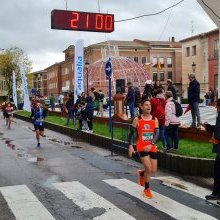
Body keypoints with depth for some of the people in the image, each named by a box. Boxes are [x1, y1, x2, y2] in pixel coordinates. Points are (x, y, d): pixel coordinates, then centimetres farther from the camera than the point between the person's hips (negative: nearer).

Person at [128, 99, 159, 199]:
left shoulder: (155, 119, 1)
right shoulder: (137, 119, -4)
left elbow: (156, 133, -7)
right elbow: (131, 133, 0)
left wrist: (151, 144, -22)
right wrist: (130, 146, -9)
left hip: (152, 147, 3)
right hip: (141, 146, -3)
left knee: (153, 170, 5)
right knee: (148, 168, -13)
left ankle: (141, 173, 40)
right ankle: (147, 189, 9)